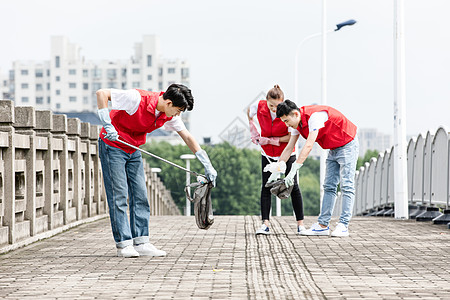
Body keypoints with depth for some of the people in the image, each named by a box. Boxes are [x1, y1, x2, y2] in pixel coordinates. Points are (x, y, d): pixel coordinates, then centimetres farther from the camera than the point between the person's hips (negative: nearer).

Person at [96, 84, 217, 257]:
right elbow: (102, 94, -28)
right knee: (119, 195, -9)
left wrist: (207, 165, -3)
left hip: (133, 150, 7)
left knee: (140, 196, 3)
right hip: (112, 146, -7)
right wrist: (107, 125, -34)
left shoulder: (169, 115, -7)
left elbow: (187, 137, 1)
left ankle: (140, 243, 6)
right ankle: (123, 244, -7)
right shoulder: (137, 99, -28)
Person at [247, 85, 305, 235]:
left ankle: (300, 224, 3)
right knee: (266, 187, -4)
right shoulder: (259, 107, -16)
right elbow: (249, 112, 9)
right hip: (267, 154, 3)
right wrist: (253, 131, 1)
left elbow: (291, 137, -19)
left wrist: (269, 140, -20)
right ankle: (265, 224, -6)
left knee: (293, 186, -3)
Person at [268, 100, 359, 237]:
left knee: (346, 186, -11)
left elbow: (308, 146, -35)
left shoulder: (314, 116, -29)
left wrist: (293, 170, -36)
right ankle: (323, 225, 3)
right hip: (334, 149, 9)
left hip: (347, 145, -9)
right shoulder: (297, 123, -1)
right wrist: (275, 172, 2)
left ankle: (343, 226, -14)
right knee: (329, 186, 5)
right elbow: (289, 148, 5)